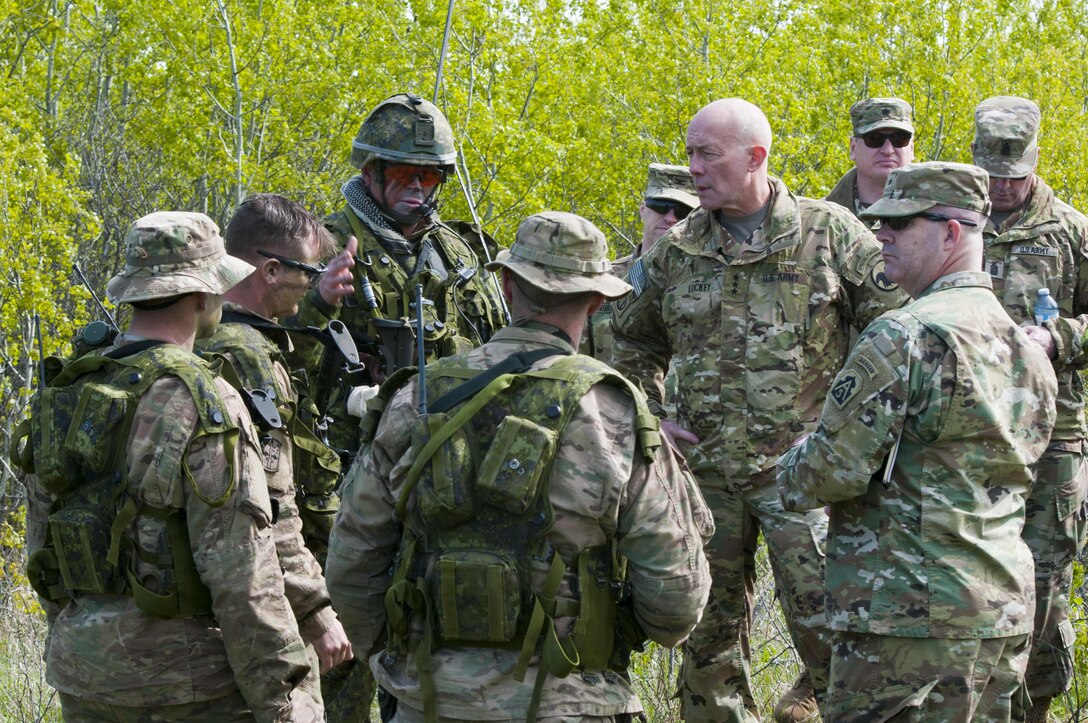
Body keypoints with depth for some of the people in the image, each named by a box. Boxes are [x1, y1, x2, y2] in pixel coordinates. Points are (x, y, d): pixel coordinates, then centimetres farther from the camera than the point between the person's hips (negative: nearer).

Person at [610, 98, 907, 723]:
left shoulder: (829, 232, -4)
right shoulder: (677, 251, 7)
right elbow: (633, 340, 23)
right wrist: (649, 418, 11)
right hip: (706, 471, 4)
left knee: (825, 623, -10)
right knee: (710, 632, 10)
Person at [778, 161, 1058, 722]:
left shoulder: (904, 338, -15)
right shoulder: (1026, 347, 13)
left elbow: (833, 472, -15)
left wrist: (789, 473, 6)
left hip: (911, 615, -9)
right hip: (1005, 617, 9)